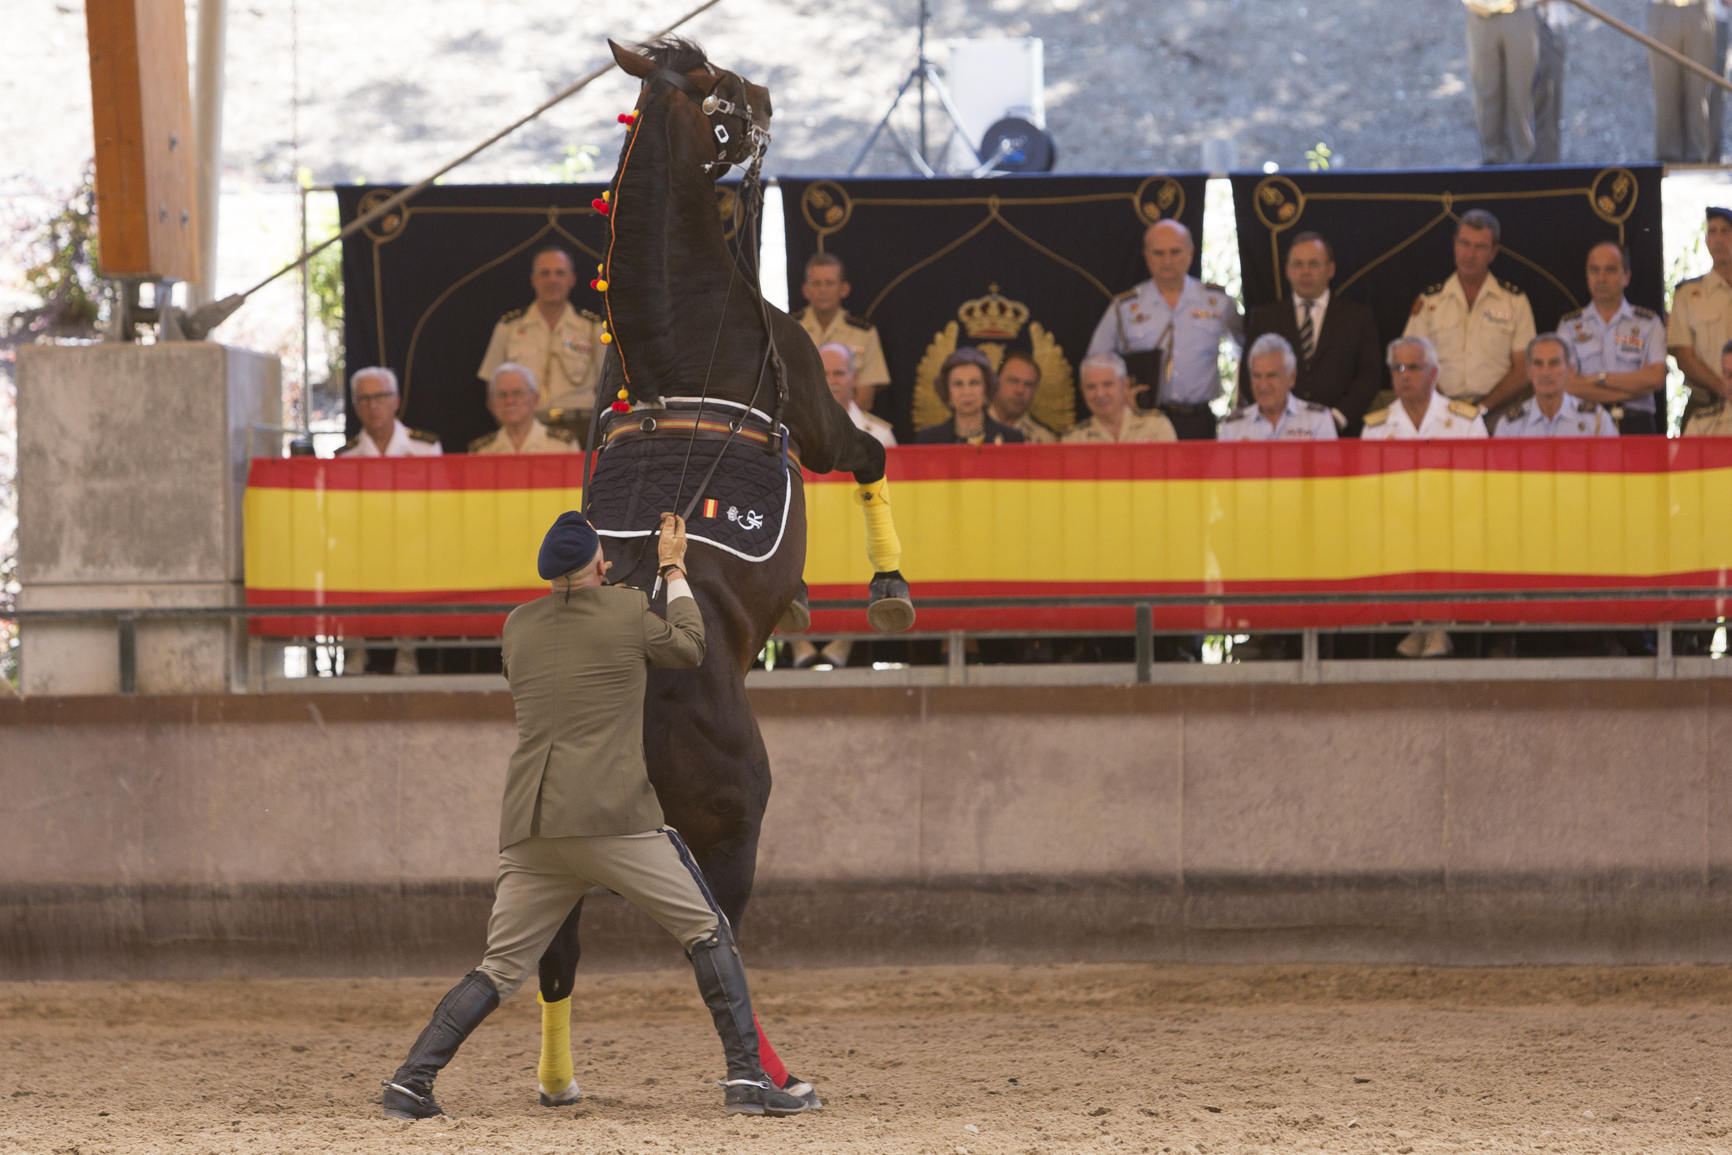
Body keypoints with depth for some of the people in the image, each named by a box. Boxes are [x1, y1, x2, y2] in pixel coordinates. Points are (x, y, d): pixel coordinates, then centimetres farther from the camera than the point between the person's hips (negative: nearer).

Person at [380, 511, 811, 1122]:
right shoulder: (627, 610, 3)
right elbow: (689, 649, 20)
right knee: (708, 932, 7)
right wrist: (674, 572, 32)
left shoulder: (518, 626, 14)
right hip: (612, 819, -4)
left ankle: (409, 1084, -4)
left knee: (500, 969, 10)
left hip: (530, 829, 4)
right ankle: (745, 1078, -2)